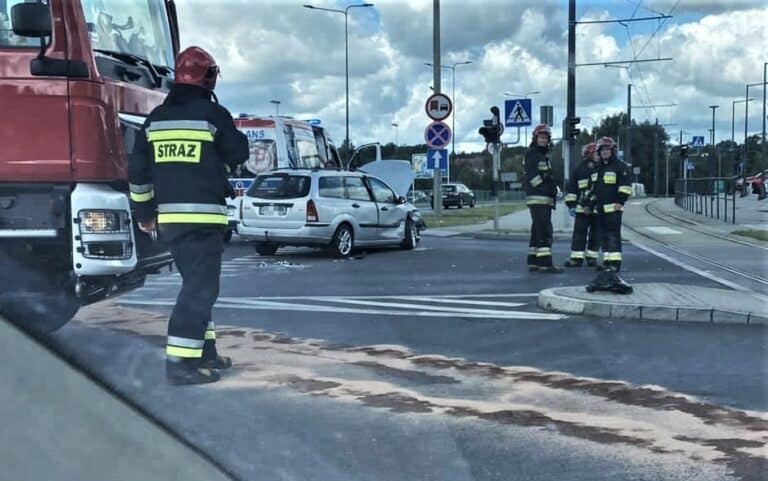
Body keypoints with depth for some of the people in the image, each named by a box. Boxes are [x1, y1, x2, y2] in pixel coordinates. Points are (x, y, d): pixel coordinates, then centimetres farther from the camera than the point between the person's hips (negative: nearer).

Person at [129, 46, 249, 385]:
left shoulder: (156, 118, 10)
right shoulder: (213, 114, -8)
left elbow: (138, 170, 11)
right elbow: (239, 154, 3)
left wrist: (143, 212, 20)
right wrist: (236, 136, 23)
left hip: (168, 217, 7)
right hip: (203, 216, -7)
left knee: (197, 284, 18)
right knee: (200, 288, -6)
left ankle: (204, 352, 25)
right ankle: (180, 362, -11)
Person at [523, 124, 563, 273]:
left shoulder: (544, 156, 24)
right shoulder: (531, 153, -6)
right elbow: (532, 175, -16)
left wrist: (554, 188, 9)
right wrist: (544, 188, -18)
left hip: (546, 199, 10)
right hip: (537, 198, -10)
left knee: (538, 231, 10)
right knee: (544, 230, -15)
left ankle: (533, 263, 14)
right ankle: (545, 263, -18)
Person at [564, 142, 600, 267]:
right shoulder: (580, 169, 4)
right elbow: (571, 188, 4)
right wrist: (571, 205, -3)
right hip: (582, 208, -2)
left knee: (595, 234, 5)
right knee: (579, 233, -4)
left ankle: (591, 257, 15)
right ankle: (577, 258, -2)